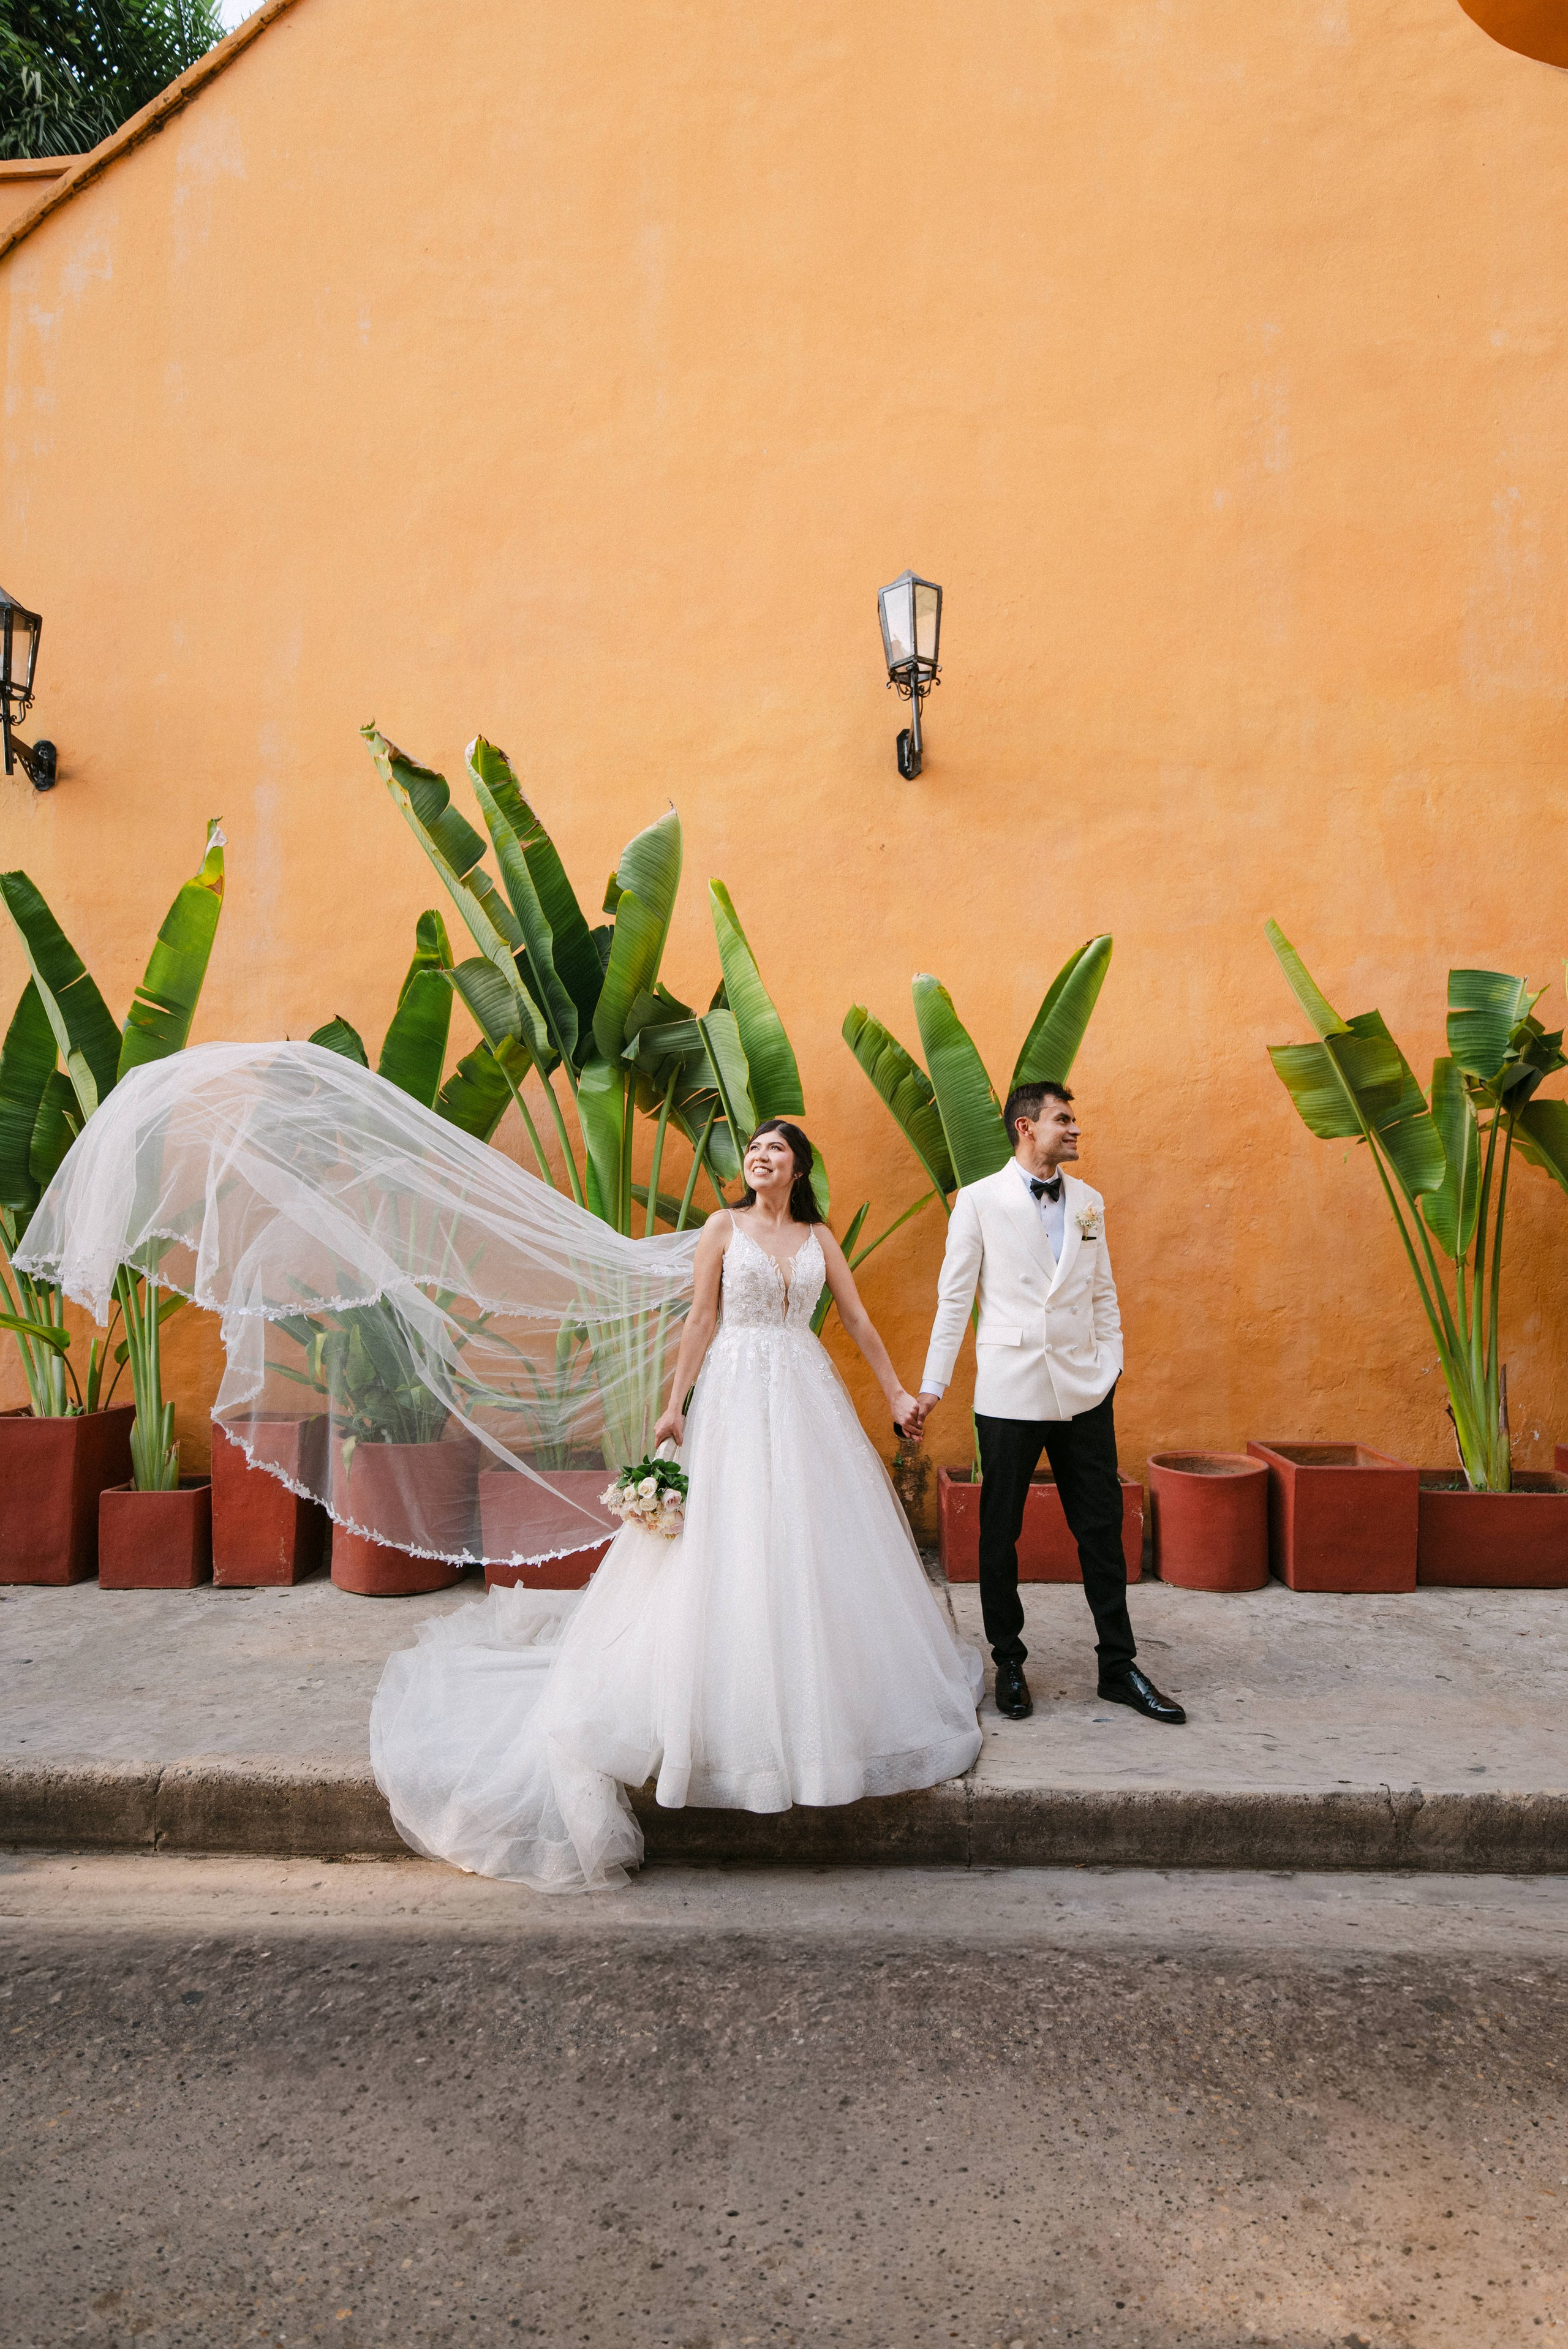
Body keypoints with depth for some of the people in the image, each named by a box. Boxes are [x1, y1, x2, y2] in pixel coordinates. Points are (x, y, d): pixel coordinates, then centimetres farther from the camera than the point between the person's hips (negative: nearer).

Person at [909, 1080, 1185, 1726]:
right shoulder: (979, 1200, -2)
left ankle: (1118, 1666, 22)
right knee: (1000, 1534, 8)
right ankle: (1008, 1662, 25)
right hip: (1010, 1394, -3)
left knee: (1103, 1529, 8)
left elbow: (1102, 1294, 14)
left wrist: (1111, 1364, 3)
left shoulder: (1088, 1201, 10)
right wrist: (932, 1385, -4)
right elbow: (954, 1298, -2)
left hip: (1084, 1393, 3)